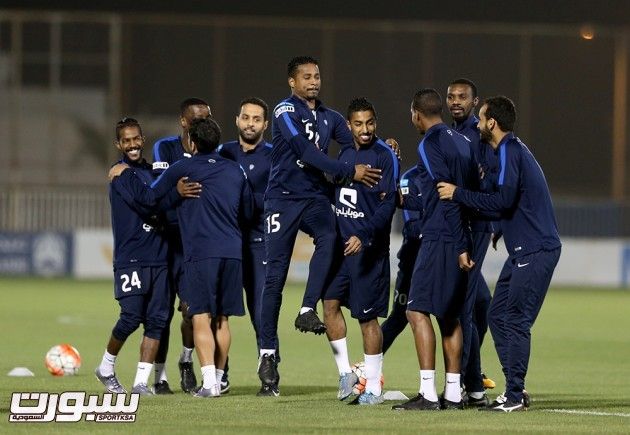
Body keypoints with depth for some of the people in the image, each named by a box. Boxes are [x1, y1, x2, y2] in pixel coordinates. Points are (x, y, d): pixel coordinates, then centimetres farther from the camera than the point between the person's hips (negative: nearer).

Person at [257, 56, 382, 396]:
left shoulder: (329, 117, 14)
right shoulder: (286, 112, -6)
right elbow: (308, 154, -17)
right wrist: (349, 172, -20)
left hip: (315, 196, 4)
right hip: (284, 198, -4)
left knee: (328, 237, -30)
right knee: (275, 277, -2)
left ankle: (307, 311, -26)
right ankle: (267, 355, 4)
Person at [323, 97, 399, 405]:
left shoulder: (385, 156, -10)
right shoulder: (345, 154, 12)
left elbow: (388, 204, -16)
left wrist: (363, 237, -26)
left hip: (369, 248, -7)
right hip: (342, 243, 7)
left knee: (367, 316, -2)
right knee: (330, 302, 2)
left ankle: (374, 388, 6)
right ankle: (345, 373, 14)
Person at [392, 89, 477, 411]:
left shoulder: (430, 145, -10)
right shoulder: (461, 142, 15)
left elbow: (448, 198, -17)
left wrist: (461, 247, -19)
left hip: (440, 239, -9)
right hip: (460, 240, 9)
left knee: (418, 311, -8)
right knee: (450, 315, 12)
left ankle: (428, 394, -14)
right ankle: (453, 394, 11)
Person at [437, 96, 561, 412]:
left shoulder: (510, 151, -13)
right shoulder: (510, 150, 18)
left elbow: (503, 200, -22)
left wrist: (458, 194, -16)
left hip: (536, 251, -10)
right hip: (524, 250, 10)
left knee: (516, 321, -9)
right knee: (497, 315, 11)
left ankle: (514, 396, -6)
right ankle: (514, 391, 14)